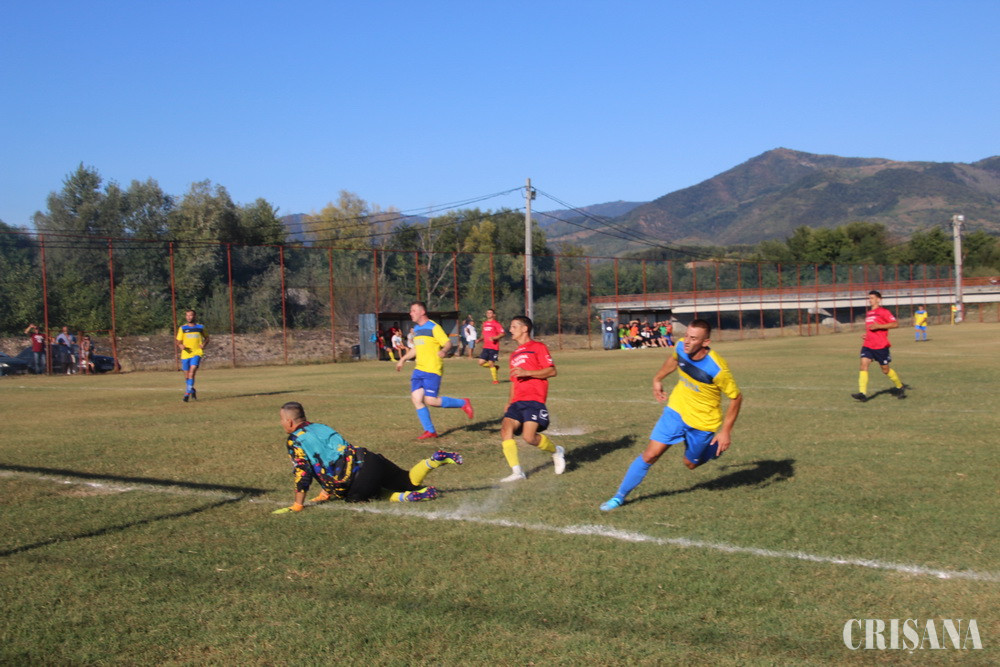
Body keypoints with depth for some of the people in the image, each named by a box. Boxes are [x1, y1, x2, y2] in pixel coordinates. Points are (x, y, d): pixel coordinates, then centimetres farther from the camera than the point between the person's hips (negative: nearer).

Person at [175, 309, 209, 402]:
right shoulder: (182, 328, 7)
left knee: (192, 372, -20)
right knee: (187, 376, 7)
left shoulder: (200, 327, 7)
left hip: (197, 353, -2)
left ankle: (187, 393, -20)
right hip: (185, 354, 2)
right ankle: (192, 390, 32)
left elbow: (206, 338, 20)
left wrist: (204, 344, -1)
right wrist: (181, 346, -16)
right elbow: (178, 342, 7)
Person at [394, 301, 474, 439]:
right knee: (416, 398, -1)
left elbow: (448, 343, -14)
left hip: (432, 370, -8)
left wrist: (444, 351, -35)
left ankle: (463, 403, 5)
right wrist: (403, 359, 31)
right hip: (419, 370, 8)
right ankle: (430, 430, 9)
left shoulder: (433, 327, -9)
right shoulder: (416, 329, 16)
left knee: (431, 401, -14)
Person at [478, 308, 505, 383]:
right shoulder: (485, 323, 16)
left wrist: (494, 338, -23)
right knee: (481, 362, -3)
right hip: (486, 347, 7)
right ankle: (495, 367, 22)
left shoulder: (496, 324, -6)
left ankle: (495, 379, 8)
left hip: (494, 347, -7)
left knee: (491, 363, -8)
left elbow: (502, 333, -11)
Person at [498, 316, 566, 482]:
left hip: (534, 400, -7)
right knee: (505, 429, -16)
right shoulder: (514, 354, 26)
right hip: (517, 401, 7)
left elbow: (552, 371, -7)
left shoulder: (538, 347, 2)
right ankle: (517, 472, -14)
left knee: (529, 437, -20)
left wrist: (526, 372, -15)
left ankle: (556, 451, 9)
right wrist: (510, 402, 21)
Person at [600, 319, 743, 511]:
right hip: (676, 410, 3)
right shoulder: (681, 347, -15)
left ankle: (716, 447, 44)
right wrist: (657, 379, 21)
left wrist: (726, 431, -15)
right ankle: (620, 496, 8)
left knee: (691, 464, 15)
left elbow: (736, 397, -16)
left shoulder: (717, 369, -29)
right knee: (650, 455, -3)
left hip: (702, 421, -3)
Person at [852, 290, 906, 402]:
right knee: (864, 364, -13)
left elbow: (895, 324, -13)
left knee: (885, 369, 4)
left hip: (881, 346, -6)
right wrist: (865, 335, 13)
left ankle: (899, 387, 29)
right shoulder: (868, 314, 18)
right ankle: (862, 393, -20)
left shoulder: (883, 312, -6)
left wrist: (878, 326, -19)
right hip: (867, 345, 6)